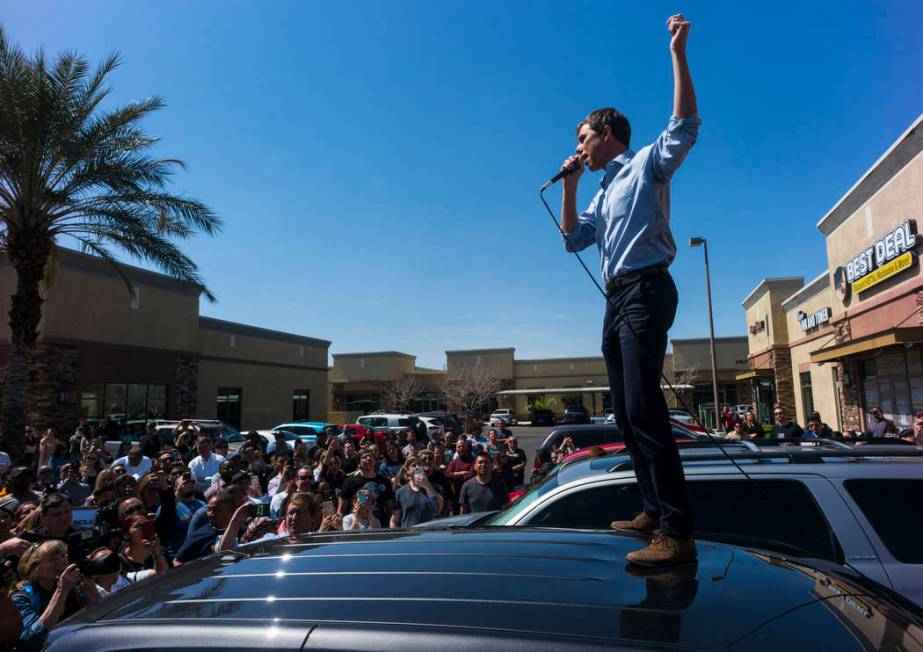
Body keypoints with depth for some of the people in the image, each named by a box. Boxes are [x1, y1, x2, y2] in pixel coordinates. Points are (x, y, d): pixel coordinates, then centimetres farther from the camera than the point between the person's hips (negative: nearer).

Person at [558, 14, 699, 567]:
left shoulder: (647, 165, 6)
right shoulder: (604, 193, 27)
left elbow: (685, 126, -11)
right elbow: (574, 239, 20)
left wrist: (678, 53, -13)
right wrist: (569, 186, 13)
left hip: (645, 290, -9)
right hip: (616, 299, 9)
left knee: (645, 408, -20)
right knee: (627, 412, 7)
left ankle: (677, 533, -18)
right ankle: (655, 510, 15)